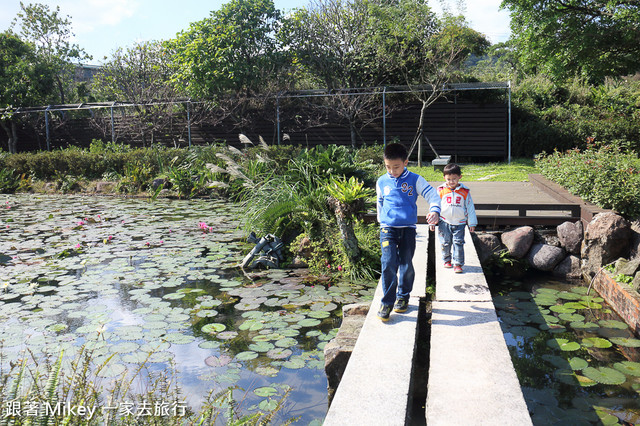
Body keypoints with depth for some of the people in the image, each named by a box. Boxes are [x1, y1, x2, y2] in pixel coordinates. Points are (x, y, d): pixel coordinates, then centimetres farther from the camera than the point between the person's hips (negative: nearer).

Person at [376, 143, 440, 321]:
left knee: (406, 265, 7)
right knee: (389, 263, -12)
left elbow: (433, 195, -2)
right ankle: (387, 302, -2)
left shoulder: (415, 180, -1)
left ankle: (403, 296, 28)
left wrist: (434, 211, -20)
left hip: (408, 228, 0)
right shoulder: (382, 182, 5)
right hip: (387, 228, 0)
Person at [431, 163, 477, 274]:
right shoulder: (441, 191, -1)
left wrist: (472, 223, 7)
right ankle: (447, 260, 29)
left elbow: (470, 208, 7)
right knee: (445, 243, 8)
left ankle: (458, 264, 2)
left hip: (459, 223, -1)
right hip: (444, 222, 1)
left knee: (458, 243, -5)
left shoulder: (465, 191, 0)